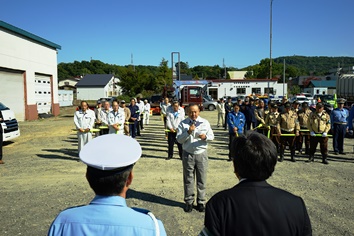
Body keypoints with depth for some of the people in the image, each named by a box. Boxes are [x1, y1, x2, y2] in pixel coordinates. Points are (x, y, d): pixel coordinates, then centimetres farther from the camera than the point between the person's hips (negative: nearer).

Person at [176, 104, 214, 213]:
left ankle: (201, 202, 22)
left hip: (201, 154, 1)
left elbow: (211, 136, 6)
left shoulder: (205, 122, 4)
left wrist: (205, 137, -16)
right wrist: (188, 132, -20)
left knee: (202, 179, 8)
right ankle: (189, 201, 23)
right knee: (188, 179, 9)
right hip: (188, 154, -1)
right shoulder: (183, 124, -1)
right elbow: (179, 139, -5)